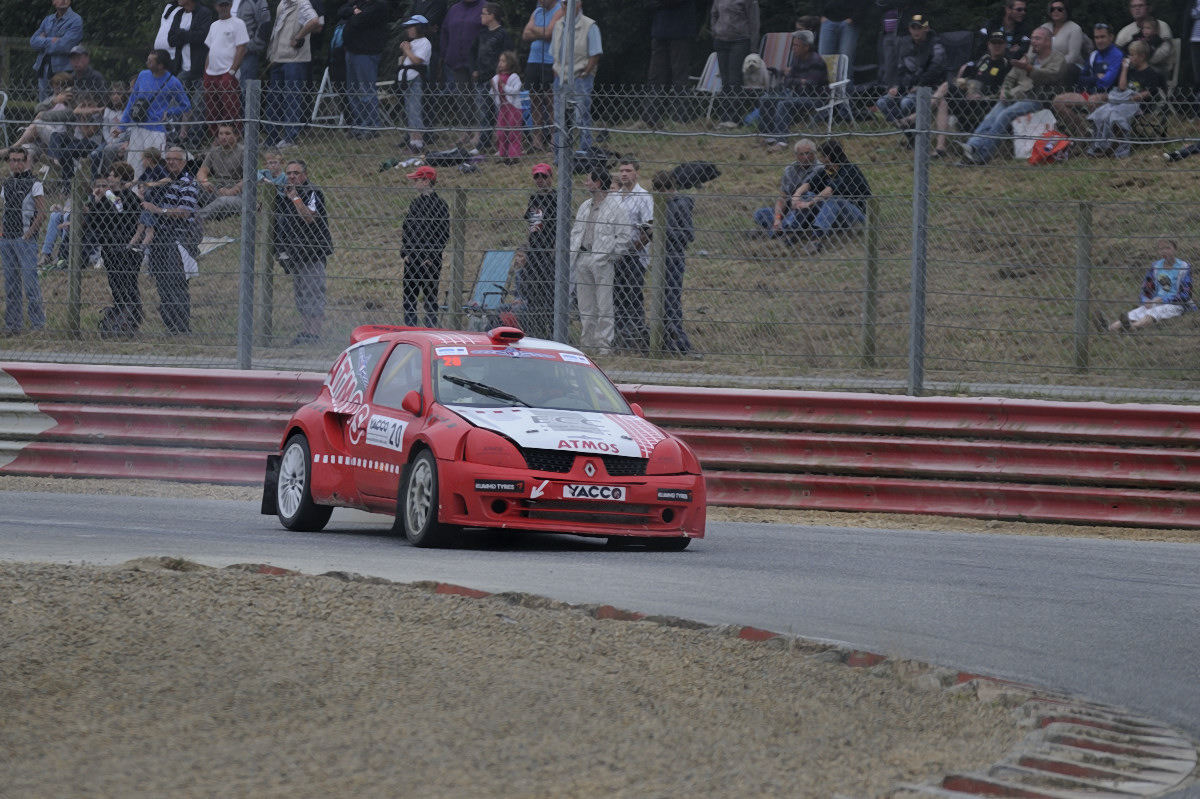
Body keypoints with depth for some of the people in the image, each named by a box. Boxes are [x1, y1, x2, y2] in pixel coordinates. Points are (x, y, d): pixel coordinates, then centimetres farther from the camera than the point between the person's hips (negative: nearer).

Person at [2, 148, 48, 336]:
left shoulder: (34, 184, -4)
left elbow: (42, 214, -9)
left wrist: (28, 234, -13)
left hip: (25, 240, -7)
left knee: (30, 282, -9)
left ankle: (37, 322, -6)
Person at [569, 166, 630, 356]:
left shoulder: (615, 208, -6)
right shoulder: (584, 207, 16)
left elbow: (623, 238, -7)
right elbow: (575, 232, 20)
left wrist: (609, 255, -10)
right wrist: (573, 253, 7)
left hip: (602, 261, -7)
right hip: (582, 259, 7)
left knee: (603, 306, -5)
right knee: (585, 305, 10)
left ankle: (603, 345, -3)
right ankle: (587, 343, 15)